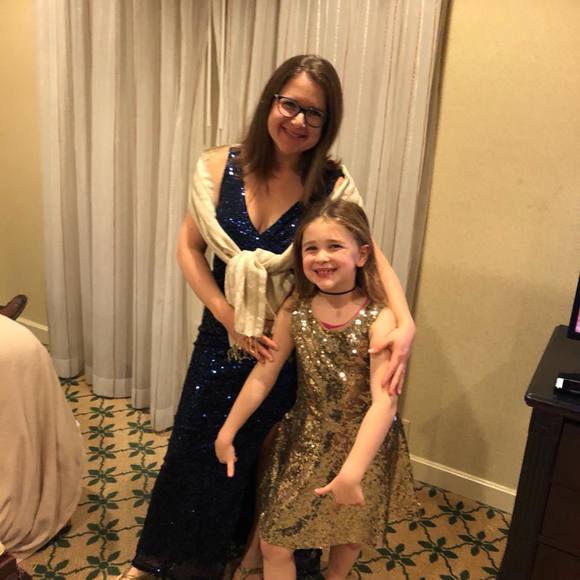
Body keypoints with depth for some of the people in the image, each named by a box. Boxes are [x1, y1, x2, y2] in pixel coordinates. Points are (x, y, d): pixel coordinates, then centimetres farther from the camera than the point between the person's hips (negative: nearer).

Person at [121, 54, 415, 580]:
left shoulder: (332, 187, -14)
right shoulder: (218, 168, -10)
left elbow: (374, 257, -19)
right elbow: (190, 250, -6)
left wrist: (405, 323, -37)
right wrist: (230, 318, -16)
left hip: (290, 341, -1)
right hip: (223, 334, 2)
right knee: (195, 449, 19)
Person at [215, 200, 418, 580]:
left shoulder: (379, 318, -23)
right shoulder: (294, 311, -11)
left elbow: (384, 401, -30)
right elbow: (262, 377, -3)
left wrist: (352, 470, -38)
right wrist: (227, 432, 3)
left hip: (363, 445, -2)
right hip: (305, 442, 2)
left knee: (352, 533, 23)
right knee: (275, 545, 7)